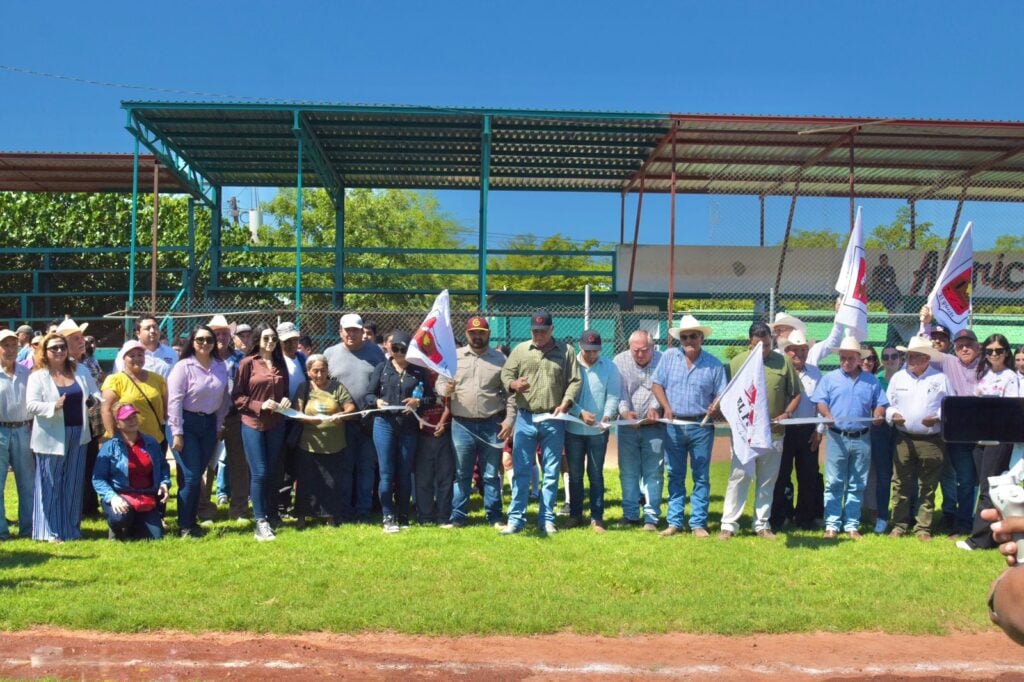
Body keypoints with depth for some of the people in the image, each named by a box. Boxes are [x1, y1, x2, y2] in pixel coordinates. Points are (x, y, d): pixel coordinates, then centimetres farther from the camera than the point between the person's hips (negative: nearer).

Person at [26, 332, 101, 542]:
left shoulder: (81, 371, 12)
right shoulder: (37, 376, -1)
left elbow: (95, 393, 12)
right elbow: (31, 405, -10)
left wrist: (95, 399, -11)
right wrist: (53, 406, -27)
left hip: (78, 435, 4)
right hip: (52, 438, -4)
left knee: (74, 485, 9)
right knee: (51, 485, 1)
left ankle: (72, 528, 18)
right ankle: (51, 531, 8)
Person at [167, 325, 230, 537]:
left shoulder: (220, 367, 5)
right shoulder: (183, 367, -10)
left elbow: (223, 398, 11)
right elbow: (174, 400, -13)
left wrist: (218, 426, 9)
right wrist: (177, 433, -15)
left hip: (209, 423, 5)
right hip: (187, 423, -5)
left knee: (198, 476, 10)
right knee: (190, 476, -8)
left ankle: (192, 521, 20)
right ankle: (184, 526, 2)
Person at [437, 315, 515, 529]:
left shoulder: (499, 359, 4)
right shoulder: (454, 357, 6)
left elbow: (509, 393, 4)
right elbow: (439, 382, 7)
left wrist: (509, 419, -5)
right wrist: (445, 389, -16)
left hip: (492, 425, -1)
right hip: (462, 425, 1)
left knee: (491, 475, 7)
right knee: (461, 474, 8)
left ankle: (494, 516, 17)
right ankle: (458, 517, 16)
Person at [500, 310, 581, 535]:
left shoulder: (565, 351, 4)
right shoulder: (520, 350, 7)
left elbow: (575, 381, 1)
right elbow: (505, 373, 6)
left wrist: (565, 403, -14)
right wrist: (513, 384, -16)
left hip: (554, 419, 0)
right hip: (525, 418, 1)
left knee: (551, 472, 6)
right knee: (520, 470, 1)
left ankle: (547, 519, 15)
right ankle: (515, 519, 7)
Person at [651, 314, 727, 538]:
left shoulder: (714, 364, 1)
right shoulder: (669, 357, 4)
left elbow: (721, 395, 2)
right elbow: (656, 384, 5)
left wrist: (716, 406, -20)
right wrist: (666, 406, -9)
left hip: (701, 426, -1)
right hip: (674, 425, 1)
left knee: (701, 476, 3)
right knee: (675, 475, 7)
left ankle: (698, 524, 9)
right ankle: (674, 522, 14)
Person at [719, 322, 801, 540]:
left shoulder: (784, 362, 4)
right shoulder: (738, 362, 2)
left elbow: (796, 394, 9)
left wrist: (787, 414, -5)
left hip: (774, 432, 2)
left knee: (767, 481, 11)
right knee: (739, 477, -3)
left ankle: (762, 525, 21)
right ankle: (729, 524, 2)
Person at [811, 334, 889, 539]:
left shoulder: (871, 381, 12)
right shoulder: (830, 378, 7)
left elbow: (880, 404, 12)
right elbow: (821, 402, 1)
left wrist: (878, 415, -10)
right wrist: (828, 416, -18)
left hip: (862, 438, 2)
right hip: (837, 437, -2)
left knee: (857, 485, 6)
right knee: (834, 483, -3)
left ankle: (852, 525, 12)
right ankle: (832, 524, 2)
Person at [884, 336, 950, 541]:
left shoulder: (940, 379, 3)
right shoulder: (898, 378, 9)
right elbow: (887, 403, 13)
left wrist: (938, 417, -12)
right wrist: (892, 415, -7)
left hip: (931, 441, -1)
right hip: (903, 439, 2)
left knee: (928, 487, 5)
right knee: (900, 485, 3)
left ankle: (923, 528, 13)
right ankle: (899, 525, 11)